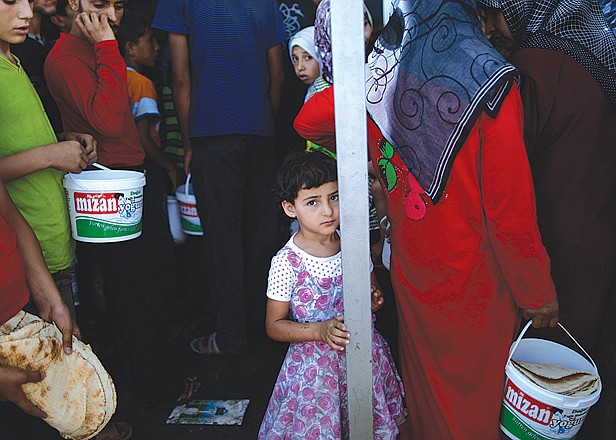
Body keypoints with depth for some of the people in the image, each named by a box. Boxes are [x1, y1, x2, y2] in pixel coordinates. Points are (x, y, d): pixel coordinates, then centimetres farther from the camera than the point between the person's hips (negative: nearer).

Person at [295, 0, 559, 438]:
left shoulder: (381, 69, -8)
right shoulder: (488, 78, -22)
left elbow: (309, 120, 5)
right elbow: (512, 208, -20)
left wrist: (363, 152, 21)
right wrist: (538, 293, -7)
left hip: (411, 266, 5)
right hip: (474, 280, -4)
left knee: (422, 375, 26)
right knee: (472, 390, 17)